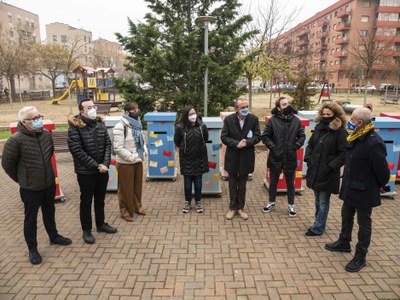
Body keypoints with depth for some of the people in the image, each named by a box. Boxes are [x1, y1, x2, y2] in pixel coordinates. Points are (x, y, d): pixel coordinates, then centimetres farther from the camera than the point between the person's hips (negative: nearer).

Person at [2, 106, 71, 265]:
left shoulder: (46, 134, -4)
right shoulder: (16, 140, -21)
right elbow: (7, 163, -10)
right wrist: (21, 179, 1)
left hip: (49, 184, 5)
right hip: (30, 188, -5)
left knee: (49, 213, 23)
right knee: (31, 219, 11)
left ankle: (54, 237, 43)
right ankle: (32, 249, 28)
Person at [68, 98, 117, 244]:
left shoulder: (100, 123, 3)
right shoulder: (75, 127, -13)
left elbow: (108, 144, 1)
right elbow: (77, 150, -18)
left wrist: (105, 164, -12)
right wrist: (96, 166, -18)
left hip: (102, 170, 5)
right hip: (85, 172, -5)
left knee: (100, 199, 19)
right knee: (86, 201, 10)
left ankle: (101, 224, 37)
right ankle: (86, 230, 26)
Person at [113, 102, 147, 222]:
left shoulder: (137, 125, 7)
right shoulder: (120, 127, -17)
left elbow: (142, 141, 18)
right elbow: (118, 148, -22)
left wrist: (144, 152, 1)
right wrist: (132, 157, -20)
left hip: (138, 162, 7)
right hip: (125, 163, -7)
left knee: (137, 185, 19)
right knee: (126, 188, 7)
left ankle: (137, 206, 37)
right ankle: (125, 211, 23)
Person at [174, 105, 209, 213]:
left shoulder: (202, 126, -10)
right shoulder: (181, 128, -13)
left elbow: (205, 139, 9)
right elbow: (177, 142, 4)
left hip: (199, 159, 1)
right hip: (186, 160, -1)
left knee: (198, 183, 12)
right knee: (187, 183, 10)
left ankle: (198, 202, 29)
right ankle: (187, 202, 29)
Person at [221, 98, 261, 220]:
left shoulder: (254, 119, -5)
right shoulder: (228, 119, -7)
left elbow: (258, 136, -5)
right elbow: (224, 137, -9)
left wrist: (247, 142, -23)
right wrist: (236, 144, -23)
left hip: (246, 157, 1)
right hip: (232, 157, 0)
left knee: (242, 185, 14)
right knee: (232, 185, 12)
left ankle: (240, 208, 28)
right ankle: (232, 207, 26)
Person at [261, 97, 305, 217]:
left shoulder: (296, 120, 0)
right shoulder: (273, 120, -7)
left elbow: (302, 136, 8)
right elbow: (264, 136, -5)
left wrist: (296, 146, -5)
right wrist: (272, 147, -13)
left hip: (290, 158, 1)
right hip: (275, 157, -1)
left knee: (290, 183, 15)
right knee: (273, 182, 16)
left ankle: (291, 205, 32)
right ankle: (271, 203, 35)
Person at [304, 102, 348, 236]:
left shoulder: (340, 132, -12)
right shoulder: (319, 127, 7)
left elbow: (344, 154, -13)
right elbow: (310, 144, 17)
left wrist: (331, 166, -18)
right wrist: (308, 158, 3)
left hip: (327, 174, -6)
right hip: (314, 170, 7)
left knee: (323, 202, 5)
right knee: (318, 200, 18)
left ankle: (318, 227, 16)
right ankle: (319, 224, 33)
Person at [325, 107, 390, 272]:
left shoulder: (374, 143, -26)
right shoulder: (355, 138, 2)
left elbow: (382, 170, -19)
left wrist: (380, 186, -2)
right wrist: (347, 183, 10)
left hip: (364, 191, -9)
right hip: (350, 187, 9)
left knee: (364, 223, 9)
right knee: (346, 216, 24)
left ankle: (360, 257, 24)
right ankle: (344, 243, 45)